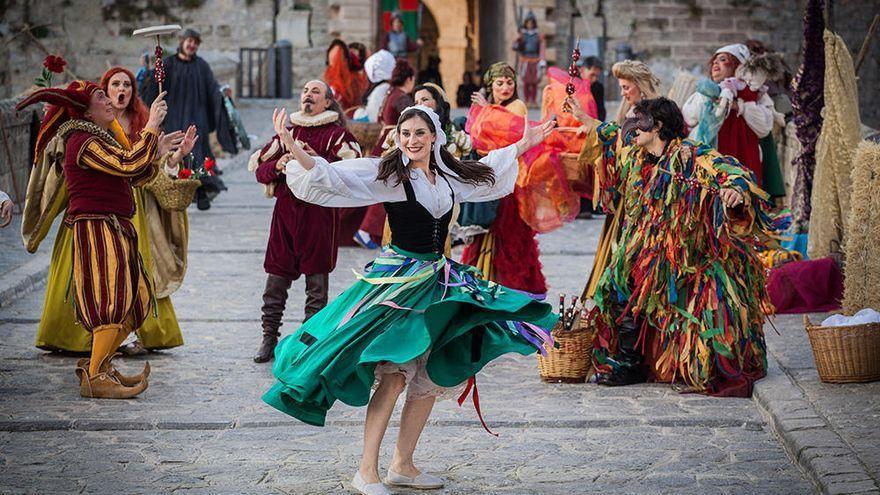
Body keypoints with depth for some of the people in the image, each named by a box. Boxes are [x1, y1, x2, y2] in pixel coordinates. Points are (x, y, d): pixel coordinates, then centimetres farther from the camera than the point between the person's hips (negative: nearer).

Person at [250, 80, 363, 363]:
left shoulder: (337, 134, 3)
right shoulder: (287, 132, 17)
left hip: (319, 212, -4)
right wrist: (278, 166, -6)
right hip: (285, 209, 4)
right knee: (276, 277, 3)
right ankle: (269, 338, 10)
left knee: (317, 279, 0)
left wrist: (317, 159, -20)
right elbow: (258, 169, 14)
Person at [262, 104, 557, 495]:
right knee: (394, 376, -15)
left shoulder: (450, 176, 9)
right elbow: (333, 178, -18)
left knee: (433, 377, 8)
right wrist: (294, 150, -33)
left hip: (436, 279, 7)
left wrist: (524, 144, 35)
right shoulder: (386, 174, -8)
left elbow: (488, 171, 30)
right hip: (397, 278, -7)